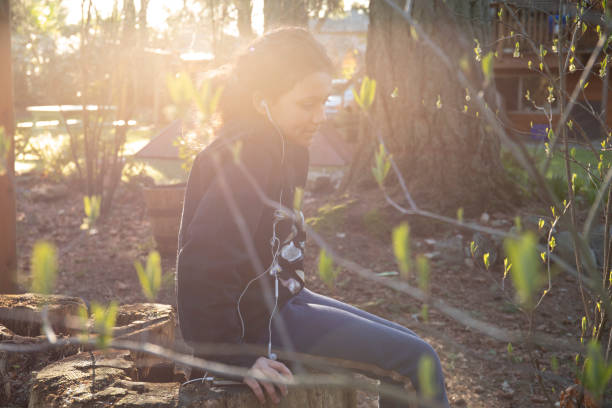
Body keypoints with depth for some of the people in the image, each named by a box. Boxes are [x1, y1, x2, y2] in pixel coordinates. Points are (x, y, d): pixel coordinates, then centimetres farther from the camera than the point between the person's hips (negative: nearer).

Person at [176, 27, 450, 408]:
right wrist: (233, 357, -24)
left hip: (275, 299, 10)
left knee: (407, 346, 11)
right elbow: (204, 261, -30)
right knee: (416, 358, -11)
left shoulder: (271, 148, 10)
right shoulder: (249, 156, -22)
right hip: (256, 320, -10)